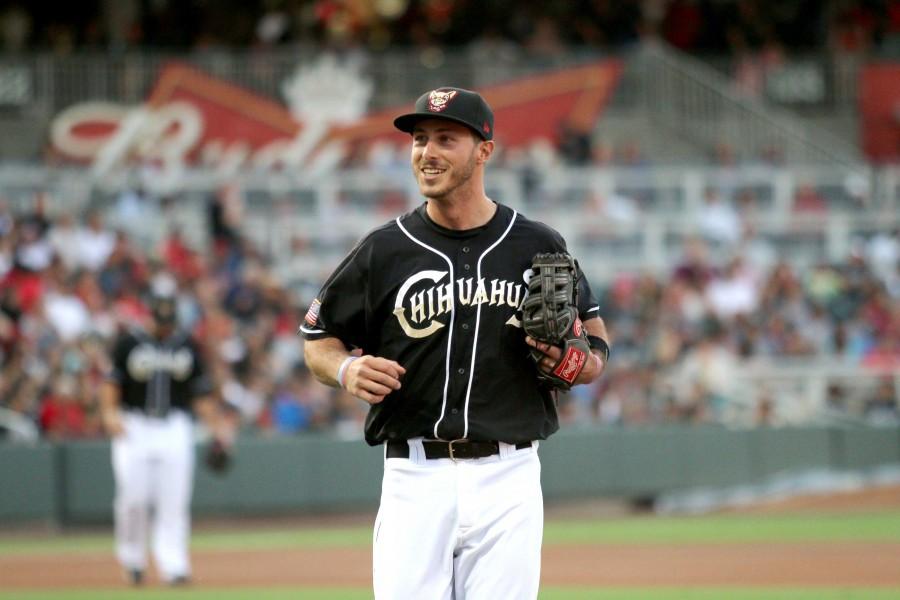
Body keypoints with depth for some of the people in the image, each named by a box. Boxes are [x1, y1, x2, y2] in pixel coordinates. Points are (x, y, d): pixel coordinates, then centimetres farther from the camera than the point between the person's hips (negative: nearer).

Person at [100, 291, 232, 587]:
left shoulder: (187, 346, 10)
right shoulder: (129, 343, 3)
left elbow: (200, 392, 14)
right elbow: (111, 381, 1)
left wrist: (216, 424, 8)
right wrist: (109, 412, -14)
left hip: (175, 427, 2)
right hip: (134, 426, -2)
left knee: (174, 500, -6)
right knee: (134, 495, -9)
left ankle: (173, 565, -8)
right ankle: (132, 558, 10)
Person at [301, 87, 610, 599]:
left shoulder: (539, 248, 6)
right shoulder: (385, 250, 4)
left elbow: (595, 340, 15)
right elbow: (318, 340, 11)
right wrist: (346, 370, -11)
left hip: (509, 478, 1)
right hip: (415, 477, 0)